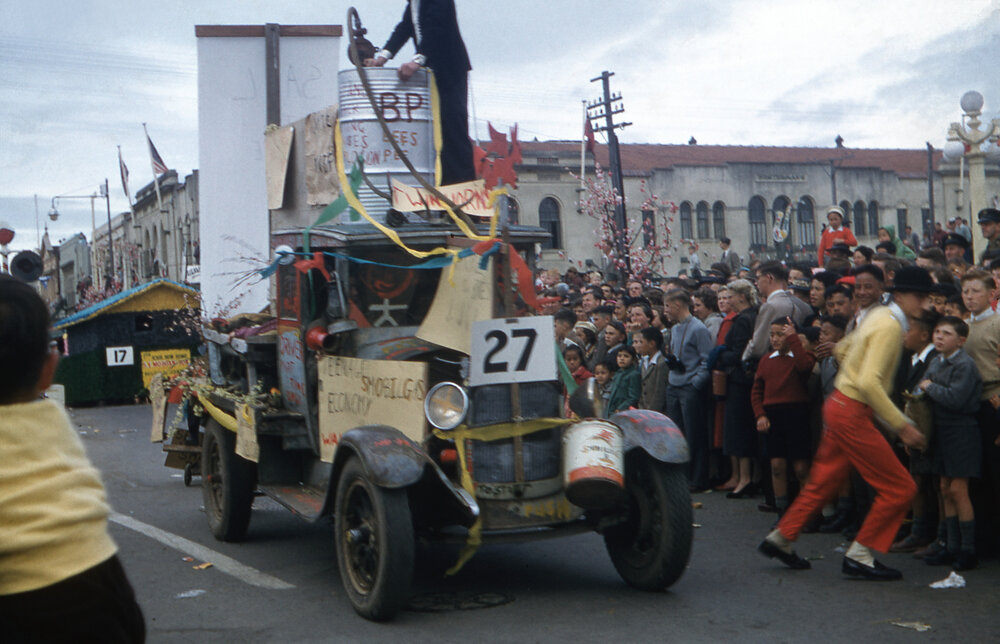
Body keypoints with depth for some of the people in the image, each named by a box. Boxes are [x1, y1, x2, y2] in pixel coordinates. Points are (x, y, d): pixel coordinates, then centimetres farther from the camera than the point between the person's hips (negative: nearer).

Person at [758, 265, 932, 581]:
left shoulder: (879, 316, 12)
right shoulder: (890, 326, -18)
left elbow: (843, 348, 26)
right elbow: (869, 383, -26)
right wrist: (901, 425, -23)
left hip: (839, 405, 10)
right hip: (852, 413, -10)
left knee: (823, 483, 19)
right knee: (899, 487, -5)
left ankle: (780, 539, 29)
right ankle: (859, 557, 3)